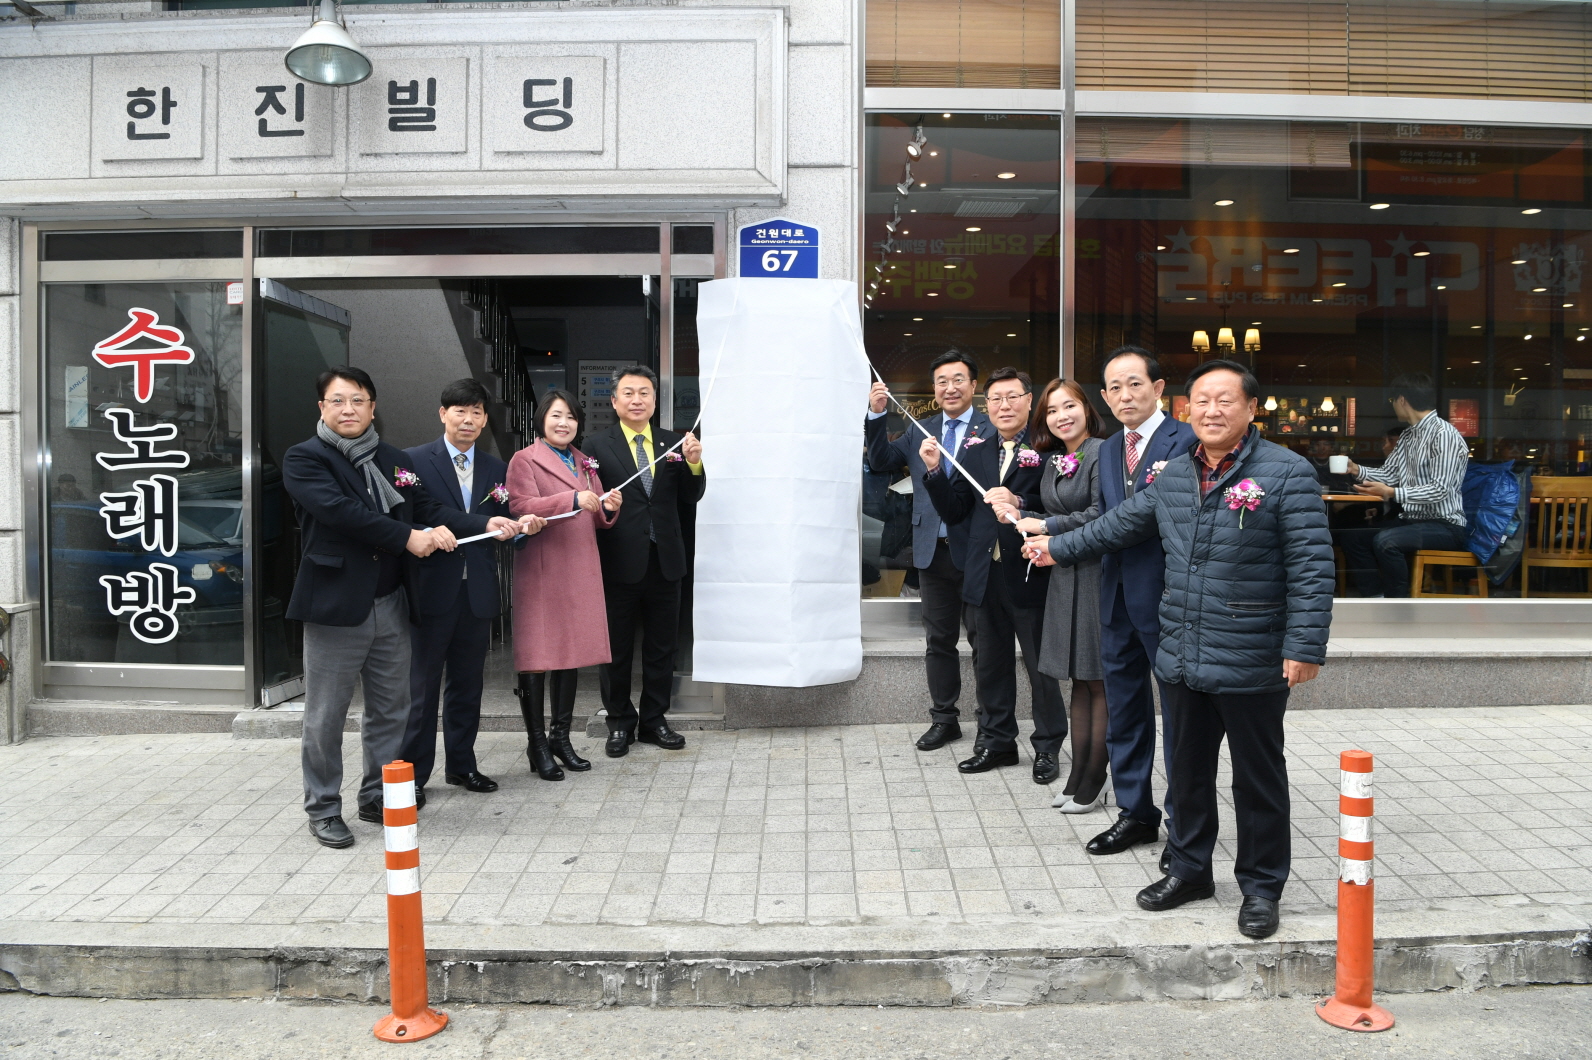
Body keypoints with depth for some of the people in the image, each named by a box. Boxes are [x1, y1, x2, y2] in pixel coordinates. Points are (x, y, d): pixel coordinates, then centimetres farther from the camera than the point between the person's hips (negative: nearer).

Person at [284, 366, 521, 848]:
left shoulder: (395, 460, 13)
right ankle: (323, 809, 20)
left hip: (391, 605, 5)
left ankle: (378, 797, 28)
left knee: (390, 711, 13)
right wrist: (408, 538, -21)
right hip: (336, 605, -5)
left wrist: (484, 524, -8)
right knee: (326, 717, 5)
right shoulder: (305, 458, -5)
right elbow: (338, 509, -19)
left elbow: (428, 510, 7)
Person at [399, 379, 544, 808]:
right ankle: (413, 774, 13)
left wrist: (521, 525, -8)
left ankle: (461, 765, 27)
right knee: (422, 687, 3)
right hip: (432, 590, -4)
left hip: (477, 591, 5)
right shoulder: (415, 460, -2)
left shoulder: (495, 468, 12)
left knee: (467, 684, 15)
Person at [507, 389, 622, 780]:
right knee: (536, 658, -4)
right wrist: (573, 500, -28)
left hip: (580, 570, 7)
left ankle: (561, 736, 23)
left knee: (573, 651, 11)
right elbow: (520, 507, -17)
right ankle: (537, 744, 6)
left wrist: (607, 508, -3)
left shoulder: (585, 463, 19)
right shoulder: (524, 460, -1)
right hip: (541, 571, -6)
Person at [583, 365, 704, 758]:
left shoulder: (673, 443, 6)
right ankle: (620, 723, 24)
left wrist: (694, 464, -13)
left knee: (661, 647, 13)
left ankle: (654, 720, 27)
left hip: (664, 561, 3)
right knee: (616, 649, 9)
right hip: (619, 562, -3)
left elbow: (690, 498, 2)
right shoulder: (598, 446, -2)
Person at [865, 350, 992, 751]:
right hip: (934, 551, 5)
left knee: (984, 641, 7)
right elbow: (881, 463, 7)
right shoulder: (920, 431, 11)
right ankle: (944, 719, 27)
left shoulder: (992, 429, -6)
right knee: (938, 641, 14)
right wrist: (877, 416, -3)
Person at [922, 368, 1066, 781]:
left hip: (1030, 573, -5)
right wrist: (935, 471, -6)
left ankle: (1047, 747, 22)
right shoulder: (973, 451, 8)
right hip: (985, 574, 5)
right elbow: (953, 512, 5)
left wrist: (1020, 503, -28)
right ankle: (996, 740, 31)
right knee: (990, 664, 16)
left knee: (1041, 665, 8)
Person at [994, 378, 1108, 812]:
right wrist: (1020, 516, 1)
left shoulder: (1100, 453, -11)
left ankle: (1093, 784, 10)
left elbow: (1099, 515, -18)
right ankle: (1078, 777, 22)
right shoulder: (1052, 462, 13)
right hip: (1065, 576, 8)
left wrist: (1047, 526, -12)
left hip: (1096, 576, -8)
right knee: (1080, 680, 14)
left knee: (1097, 681, 1)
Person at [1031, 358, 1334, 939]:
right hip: (1181, 660, 6)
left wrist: (1305, 647, -19)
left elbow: (1311, 567, -14)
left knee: (1258, 779, 9)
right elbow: (1120, 523, 23)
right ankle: (1189, 869, 34)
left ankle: (1261, 886, 25)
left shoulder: (1288, 473, -10)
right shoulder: (1173, 476, 10)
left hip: (1252, 666, -6)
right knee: (1187, 771, 17)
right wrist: (1058, 547, 29)